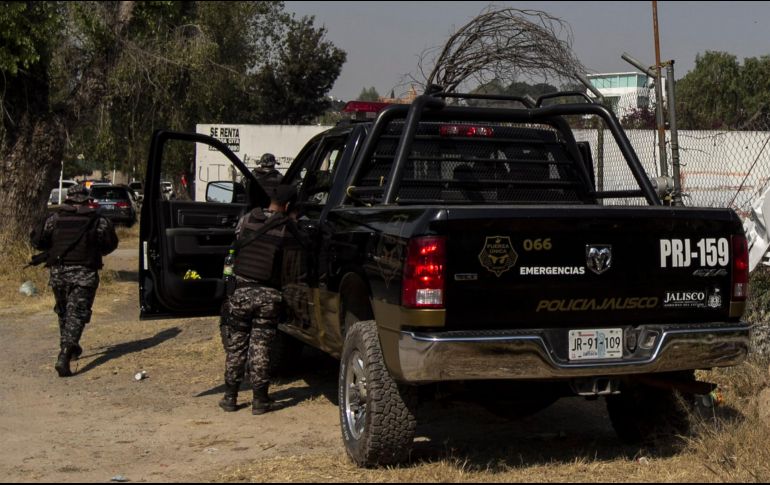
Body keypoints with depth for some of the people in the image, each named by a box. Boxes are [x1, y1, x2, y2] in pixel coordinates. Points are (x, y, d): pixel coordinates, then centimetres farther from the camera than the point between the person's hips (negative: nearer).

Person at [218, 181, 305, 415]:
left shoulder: (246, 220, 1)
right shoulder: (288, 229, -5)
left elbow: (236, 245, 10)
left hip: (240, 291, 1)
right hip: (268, 295, -1)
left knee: (235, 345, 13)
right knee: (260, 346, 7)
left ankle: (230, 396, 18)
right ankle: (260, 399, 10)